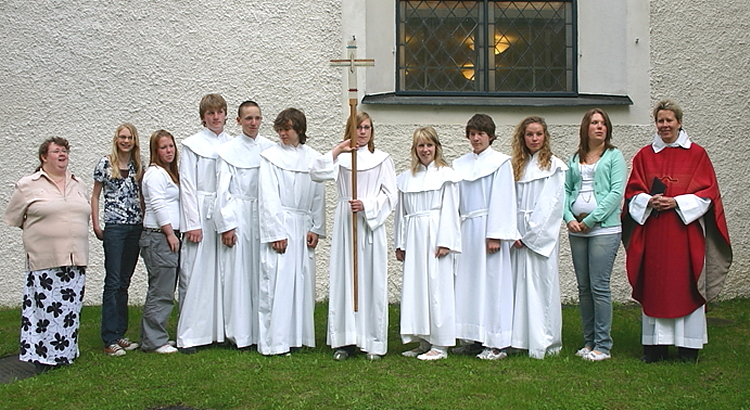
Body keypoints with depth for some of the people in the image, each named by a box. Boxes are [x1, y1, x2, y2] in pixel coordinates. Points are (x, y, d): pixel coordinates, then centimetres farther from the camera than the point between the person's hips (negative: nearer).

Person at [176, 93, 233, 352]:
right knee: (196, 274, -4)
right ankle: (189, 336, 2)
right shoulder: (193, 145, 2)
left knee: (224, 274, 4)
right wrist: (192, 224, -10)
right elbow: (187, 186, -3)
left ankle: (220, 331, 12)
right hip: (202, 214, -4)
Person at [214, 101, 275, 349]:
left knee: (263, 273, 2)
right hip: (238, 216, -2)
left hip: (264, 215, 2)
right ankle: (240, 333, 6)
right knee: (238, 274, -1)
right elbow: (222, 190, 0)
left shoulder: (271, 149, 8)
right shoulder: (228, 150, 2)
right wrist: (226, 225, -5)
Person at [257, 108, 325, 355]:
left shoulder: (313, 158, 10)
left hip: (303, 227, 4)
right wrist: (275, 233, -11)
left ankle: (297, 337, 15)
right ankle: (274, 342, 0)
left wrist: (316, 229, 4)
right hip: (278, 225, -4)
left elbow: (318, 197, 11)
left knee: (302, 282, 6)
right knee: (277, 282, -5)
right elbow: (269, 198, -5)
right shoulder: (270, 157, 0)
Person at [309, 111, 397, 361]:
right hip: (345, 223, 1)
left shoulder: (382, 159, 9)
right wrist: (336, 151, -16)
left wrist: (366, 205, -12)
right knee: (344, 279, 1)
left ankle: (373, 342, 6)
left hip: (371, 224, -1)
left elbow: (390, 196, 3)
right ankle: (345, 340, 7)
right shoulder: (340, 157, 11)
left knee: (372, 280, -1)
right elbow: (317, 174, -7)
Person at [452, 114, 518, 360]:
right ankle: (472, 339, 14)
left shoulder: (500, 162, -1)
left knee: (491, 283, -3)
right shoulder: (460, 164, 14)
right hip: (466, 230, 5)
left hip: (488, 229, -5)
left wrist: (495, 235, -14)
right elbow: (455, 200, 13)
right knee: (467, 283, 6)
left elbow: (501, 201, -7)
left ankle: (496, 344, 3)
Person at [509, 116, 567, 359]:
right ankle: (521, 338, 11)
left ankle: (543, 342, 1)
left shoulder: (554, 166, 0)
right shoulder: (517, 166, 15)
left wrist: (529, 235, -11)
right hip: (518, 237, 5)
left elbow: (551, 205, -8)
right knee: (520, 284, 4)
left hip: (541, 236, -5)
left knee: (541, 284, -4)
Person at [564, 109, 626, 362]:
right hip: (576, 230, 5)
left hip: (604, 229, -5)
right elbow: (566, 190, 11)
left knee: (599, 287, -6)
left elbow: (616, 192, -7)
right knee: (583, 288, 8)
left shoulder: (614, 156, 2)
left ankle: (603, 346, 2)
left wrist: (591, 220, -12)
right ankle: (589, 341, 18)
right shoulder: (574, 159, 15)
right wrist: (569, 218, -6)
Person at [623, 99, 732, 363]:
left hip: (686, 230, -2)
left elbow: (707, 192, -1)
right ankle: (656, 345, 9)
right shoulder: (644, 155, 10)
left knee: (686, 284, 0)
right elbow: (632, 192, 8)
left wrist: (676, 202, -13)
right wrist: (650, 201, -12)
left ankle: (688, 346, 9)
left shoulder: (696, 154, 4)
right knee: (654, 286, 2)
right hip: (653, 232, 2)